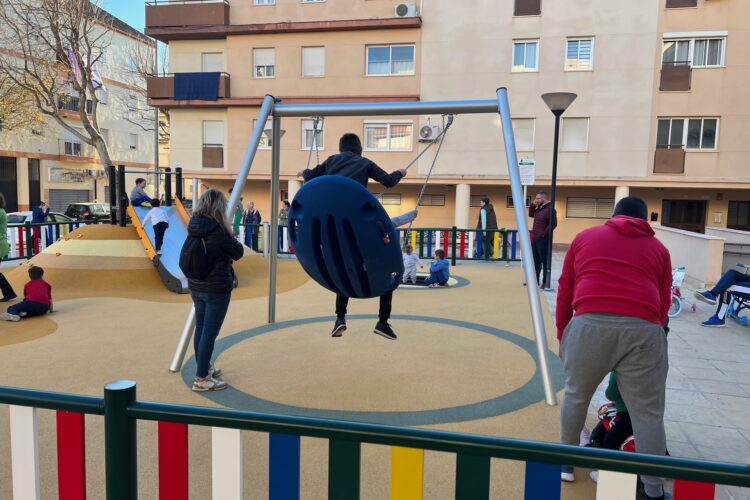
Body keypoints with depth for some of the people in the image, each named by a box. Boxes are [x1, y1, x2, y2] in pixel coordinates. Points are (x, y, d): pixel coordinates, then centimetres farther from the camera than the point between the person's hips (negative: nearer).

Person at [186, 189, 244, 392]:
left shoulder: (193, 227, 2)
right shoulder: (218, 229, -19)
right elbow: (238, 253, -9)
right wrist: (230, 236, 8)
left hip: (196, 286, 8)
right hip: (217, 288, -8)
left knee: (201, 329, 17)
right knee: (210, 332, -2)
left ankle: (204, 369, 32)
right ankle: (201, 379, 3)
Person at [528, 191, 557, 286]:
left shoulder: (550, 209, -15)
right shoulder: (539, 208, 14)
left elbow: (553, 224, -21)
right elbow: (531, 214, 26)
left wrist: (544, 234, -20)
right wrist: (532, 205, 10)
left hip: (543, 240, -10)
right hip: (535, 239, 10)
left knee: (545, 261, -3)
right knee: (535, 260, 15)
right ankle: (535, 280, 24)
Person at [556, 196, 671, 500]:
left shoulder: (585, 237, 20)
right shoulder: (658, 249, 22)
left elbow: (565, 291, 18)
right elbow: (663, 304, 19)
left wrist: (561, 335, 25)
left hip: (590, 324, 0)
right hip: (643, 329, 0)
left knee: (576, 395, 20)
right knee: (648, 413, 11)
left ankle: (566, 462, 36)